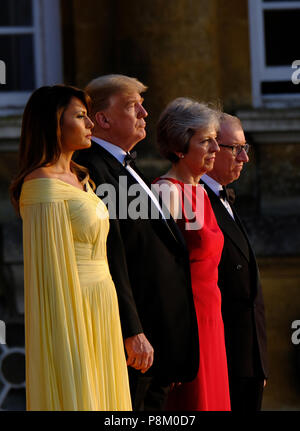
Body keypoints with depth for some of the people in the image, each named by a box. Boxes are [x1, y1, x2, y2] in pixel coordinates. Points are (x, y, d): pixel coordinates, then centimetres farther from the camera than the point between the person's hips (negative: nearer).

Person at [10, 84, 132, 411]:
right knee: (74, 395, -4)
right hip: (72, 307, -9)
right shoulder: (43, 184, -14)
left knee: (99, 393, 10)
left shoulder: (79, 178, 14)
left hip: (98, 307, 9)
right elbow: (48, 268, -16)